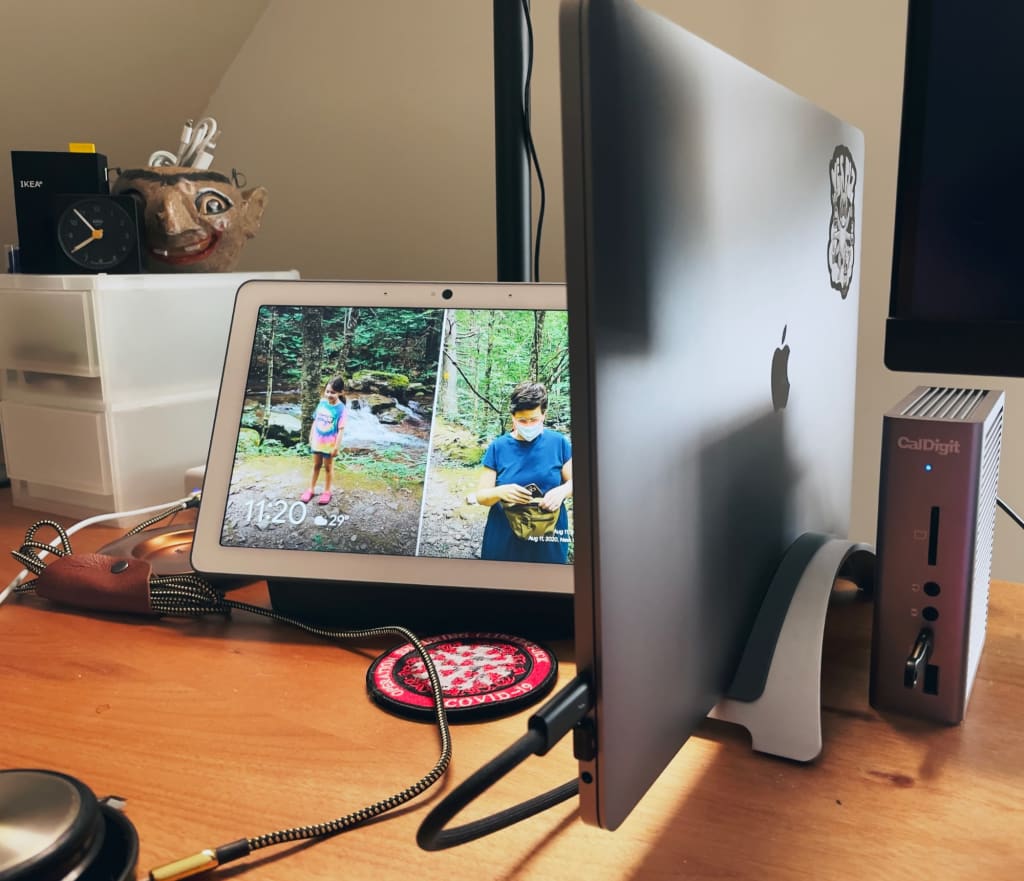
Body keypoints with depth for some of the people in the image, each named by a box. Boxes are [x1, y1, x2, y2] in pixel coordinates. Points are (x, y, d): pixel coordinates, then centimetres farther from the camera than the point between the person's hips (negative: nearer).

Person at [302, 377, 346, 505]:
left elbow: (341, 429, -18)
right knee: (316, 465, 17)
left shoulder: (341, 409, -19)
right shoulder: (322, 402, -4)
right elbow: (315, 420, 6)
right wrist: (311, 436, 10)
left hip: (329, 443, -4)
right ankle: (311, 489, 29)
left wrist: (336, 446, -18)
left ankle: (327, 492, 25)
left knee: (328, 467, 11)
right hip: (317, 440, 4)